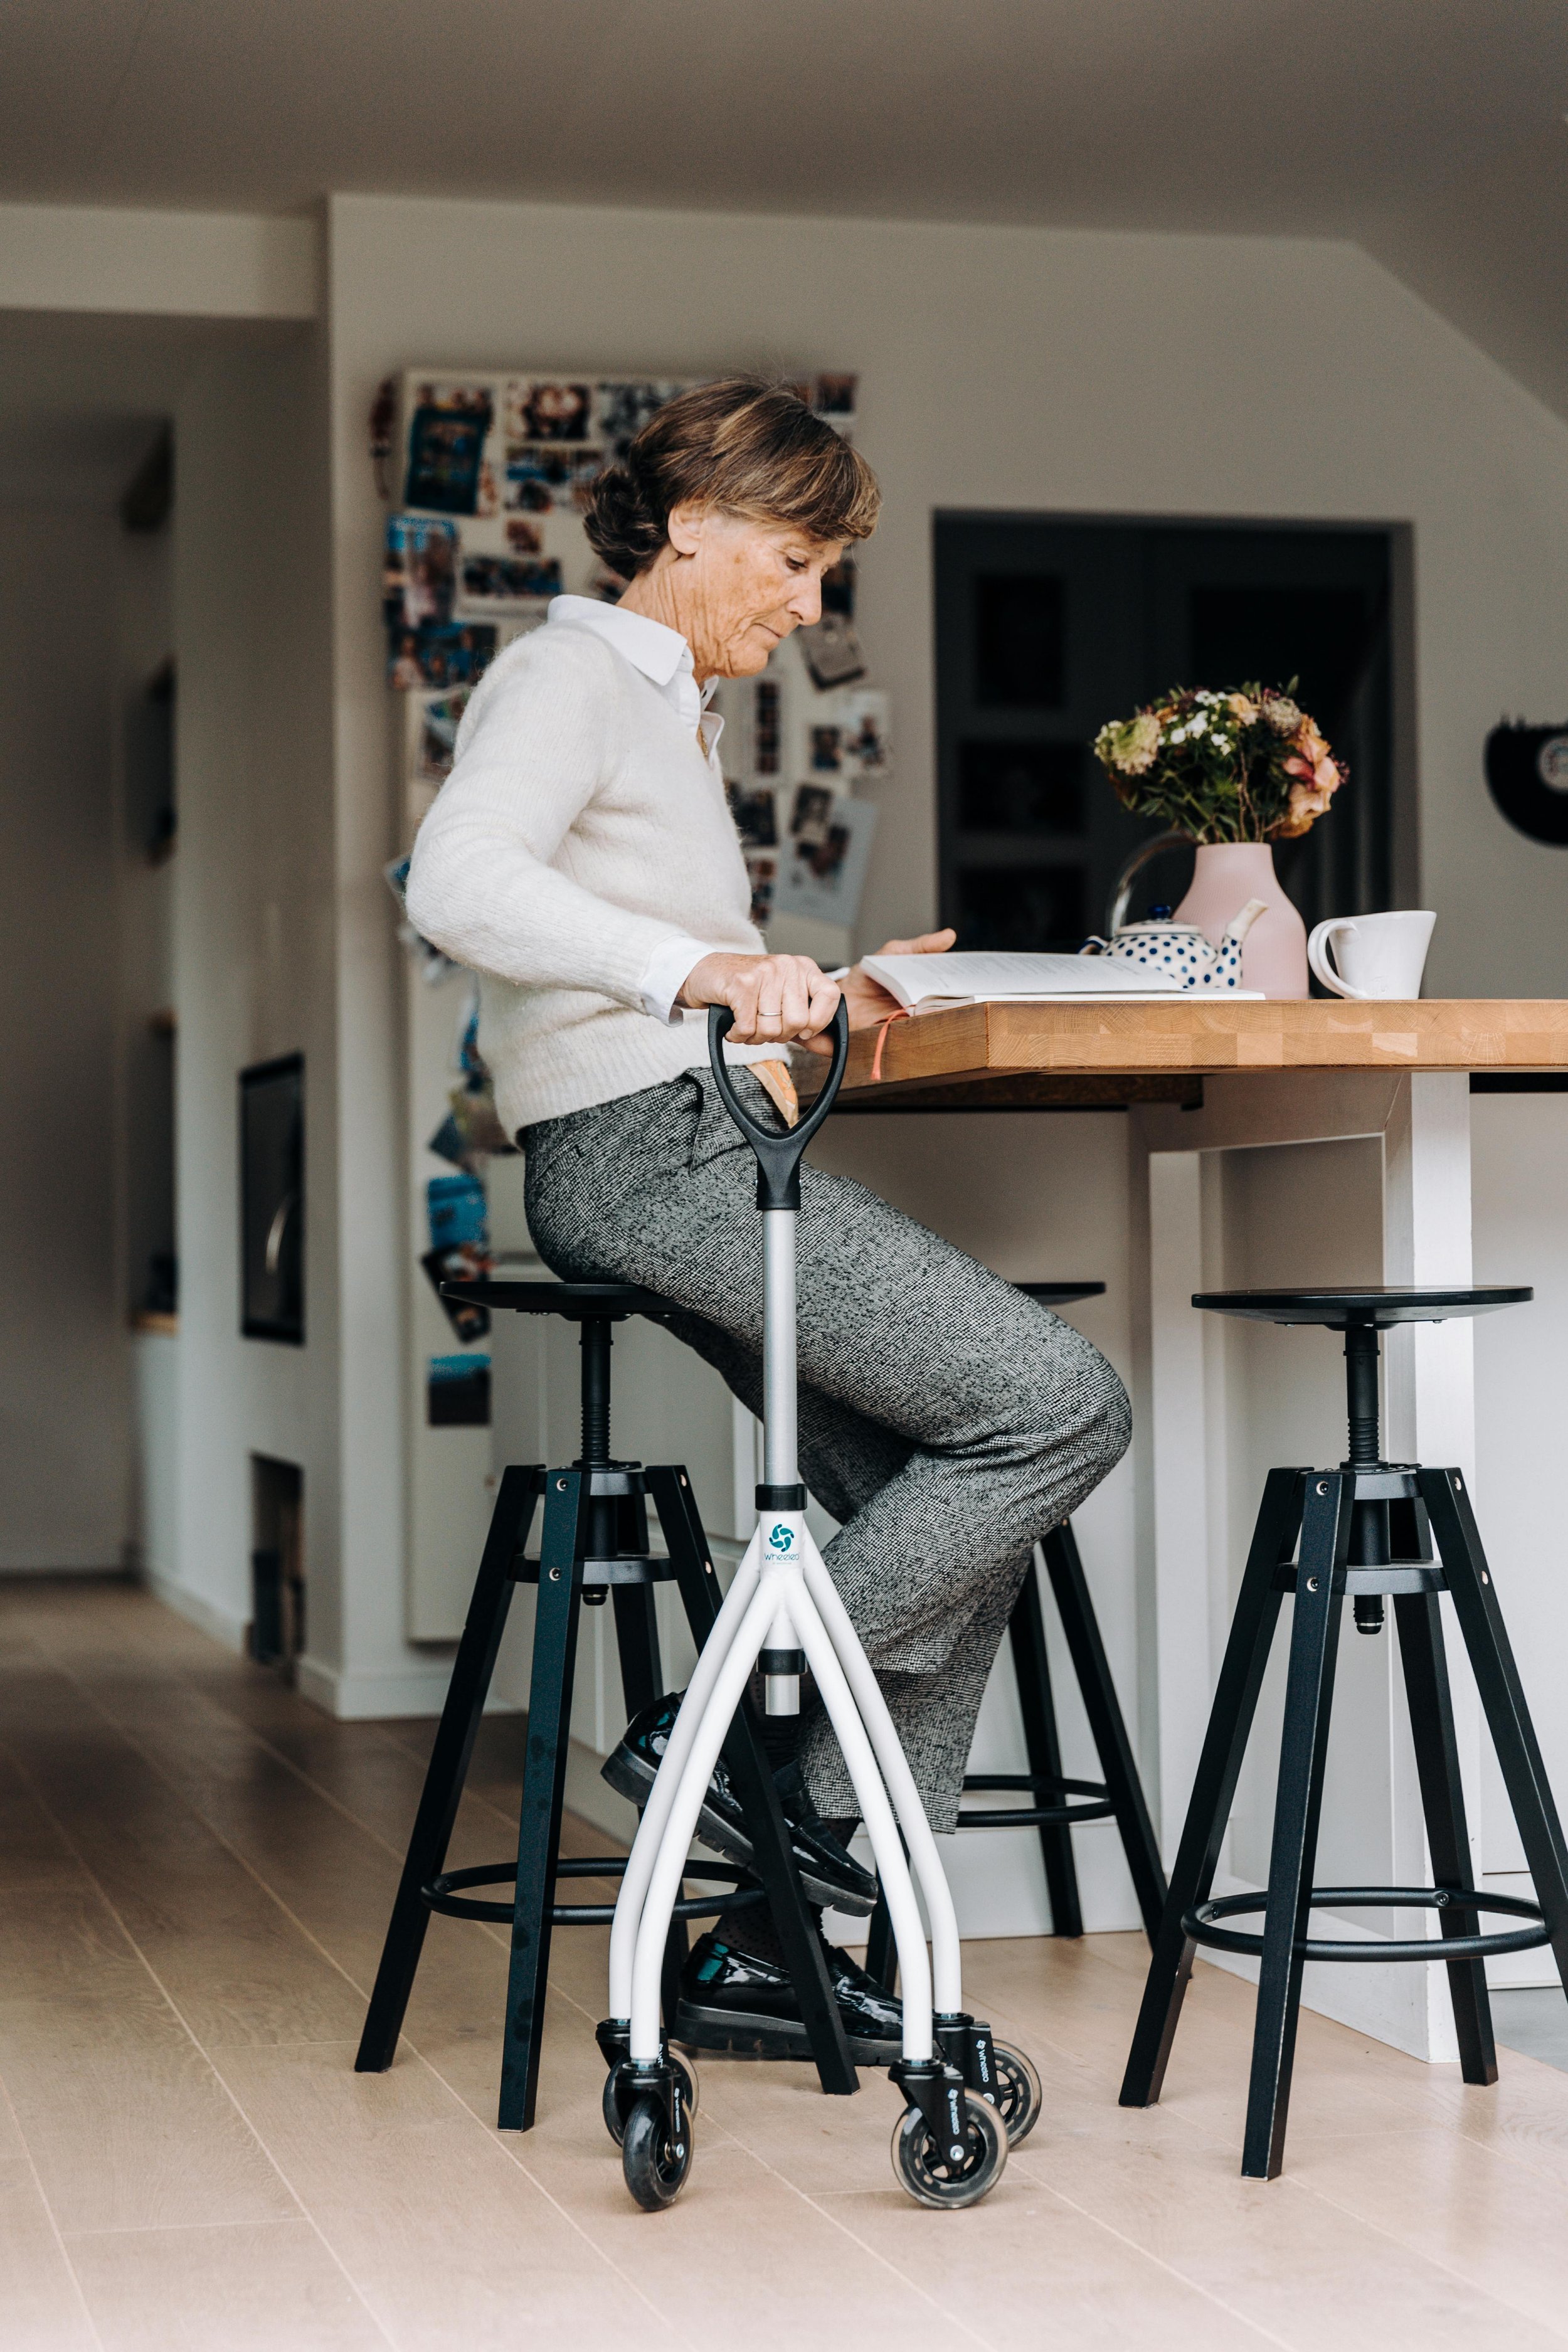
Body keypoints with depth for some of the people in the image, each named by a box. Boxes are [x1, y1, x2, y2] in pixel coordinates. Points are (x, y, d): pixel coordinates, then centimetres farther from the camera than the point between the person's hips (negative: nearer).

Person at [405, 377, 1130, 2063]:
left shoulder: (670, 711, 26)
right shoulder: (569, 672, -5)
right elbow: (461, 882, -25)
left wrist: (822, 1002, 15)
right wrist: (704, 971, -37)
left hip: (694, 1147, 10)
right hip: (643, 1156, -10)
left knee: (950, 1511, 4)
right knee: (1061, 1403, -16)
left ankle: (774, 1940, 7)